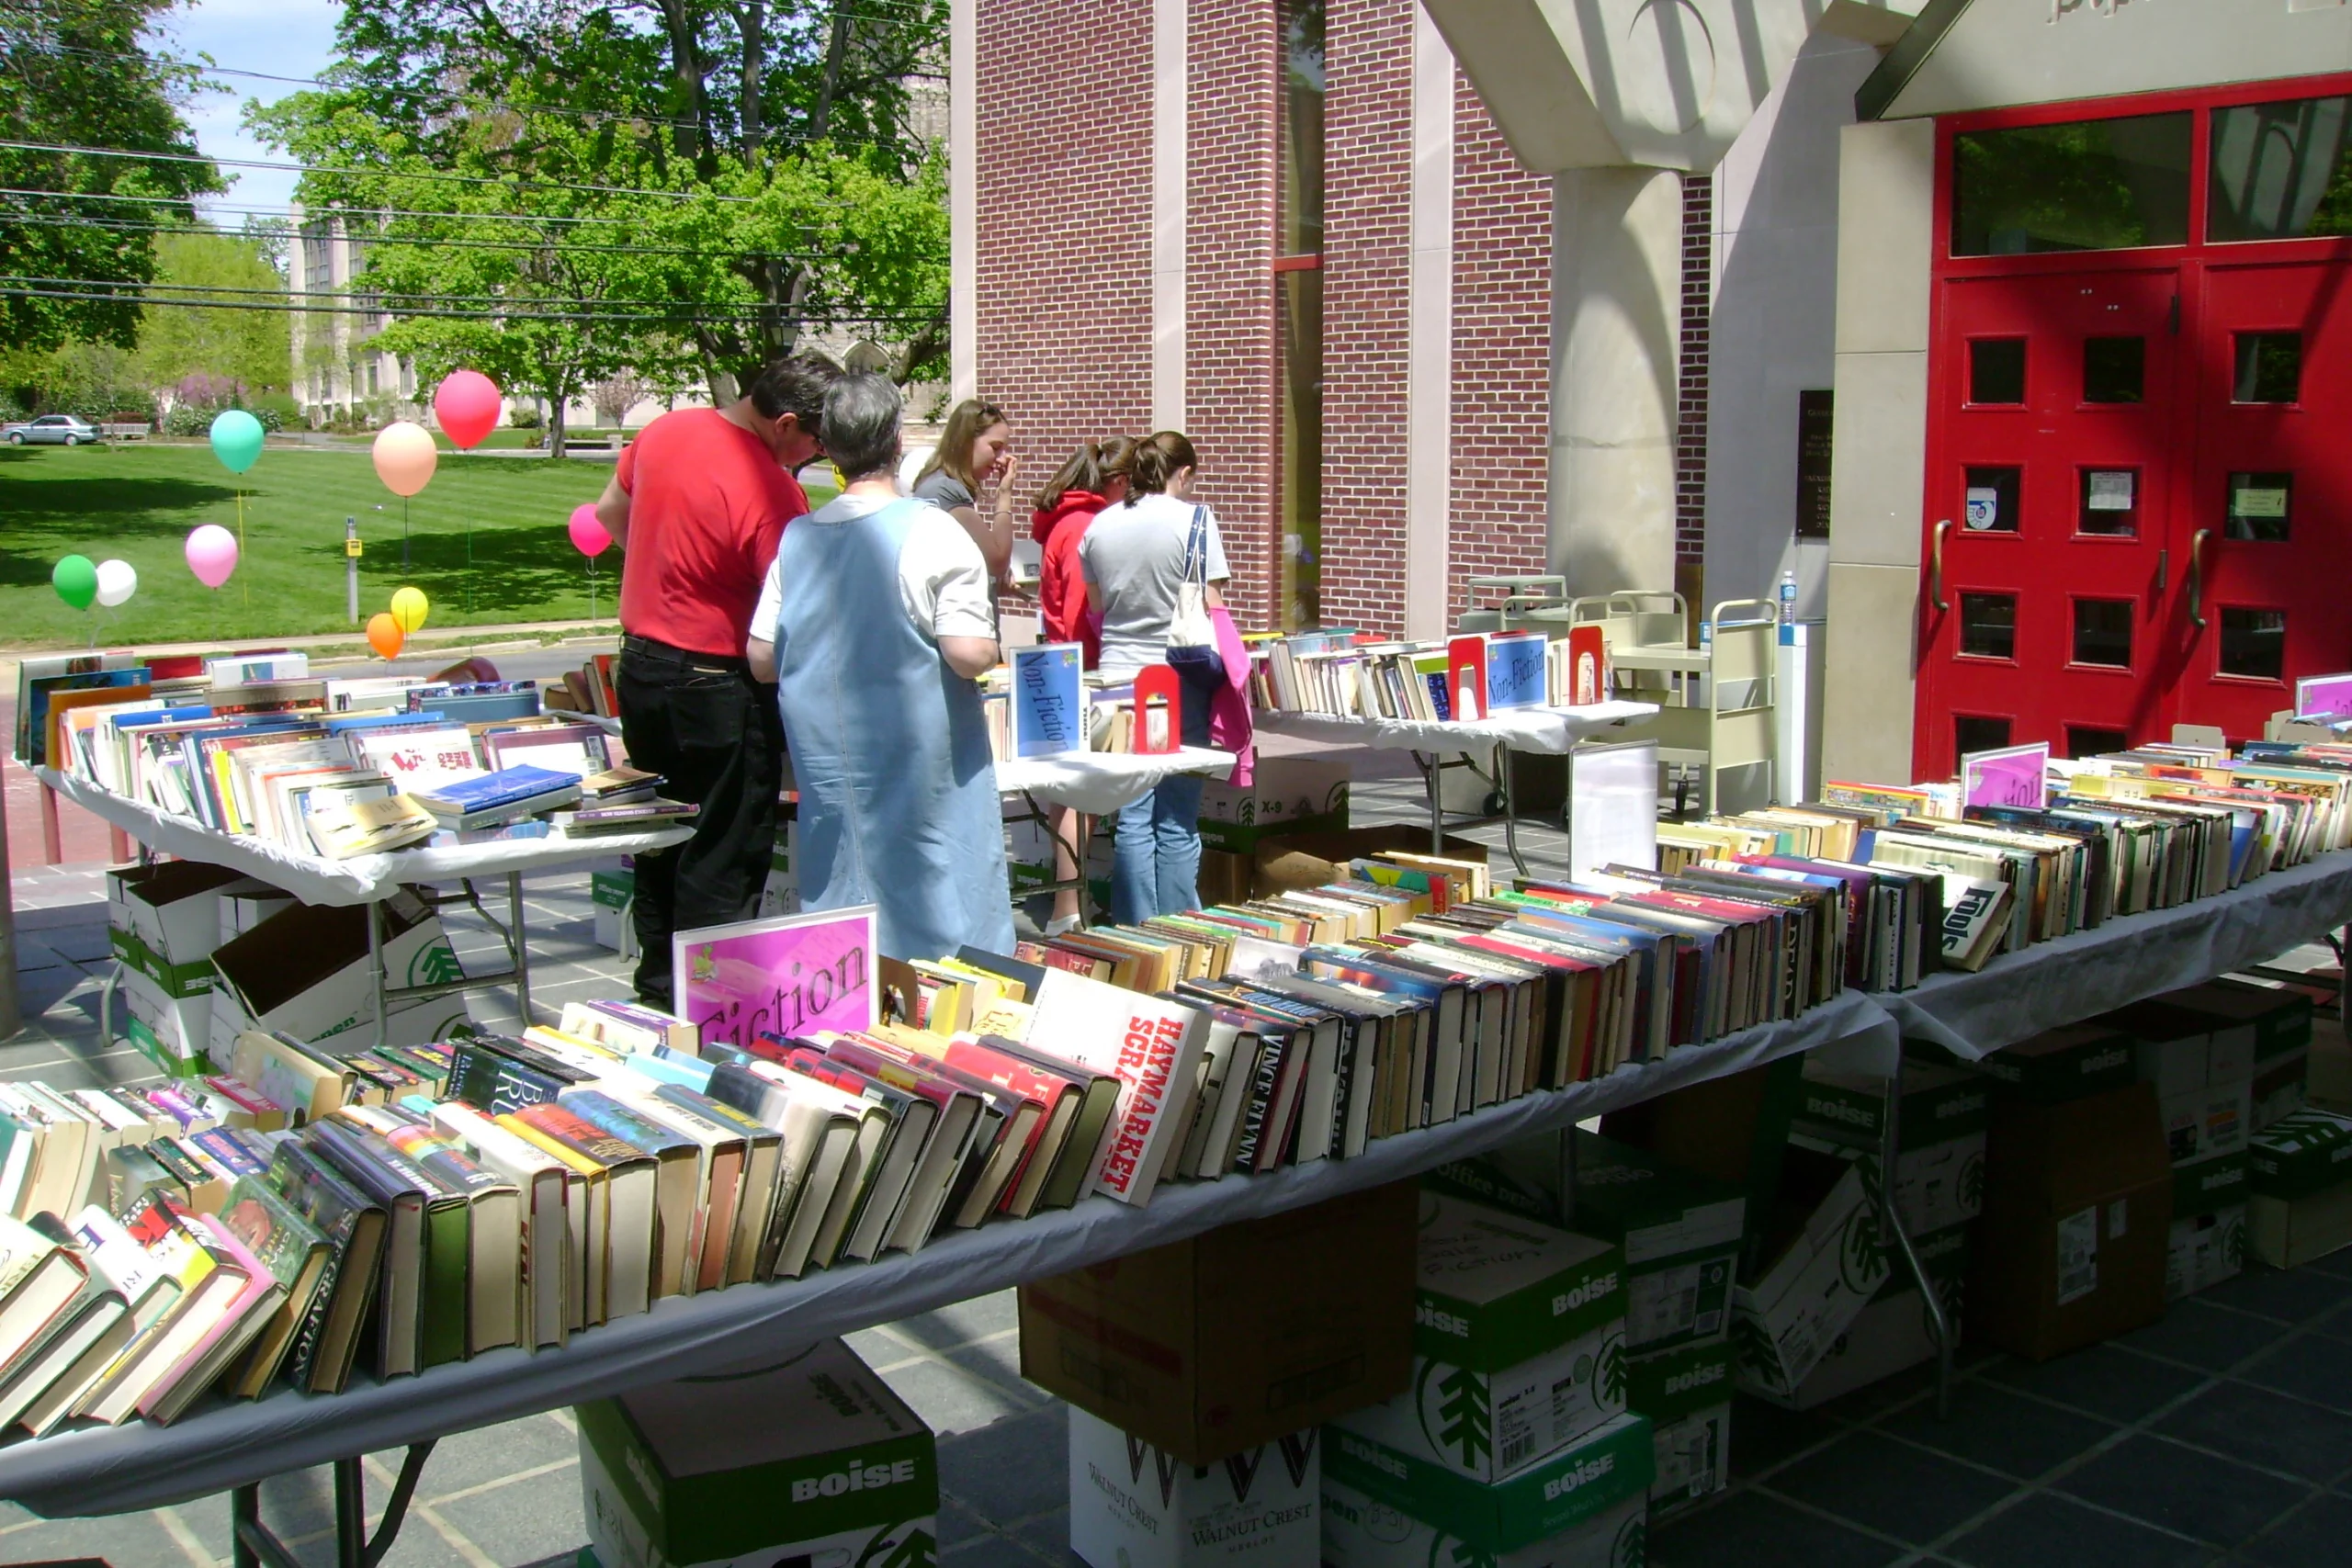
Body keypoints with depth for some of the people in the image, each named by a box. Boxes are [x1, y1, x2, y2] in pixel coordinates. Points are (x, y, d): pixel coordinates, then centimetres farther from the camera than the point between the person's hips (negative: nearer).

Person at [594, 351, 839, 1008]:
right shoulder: (773, 492, -23)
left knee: (661, 841, 20)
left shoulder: (666, 429, 2)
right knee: (724, 858, 3)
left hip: (640, 663, 8)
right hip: (716, 689, -8)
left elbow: (610, 511, 19)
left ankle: (658, 993, 32)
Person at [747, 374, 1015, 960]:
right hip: (922, 767, -5)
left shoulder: (798, 537, 2)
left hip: (829, 765, 5)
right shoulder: (931, 532, -13)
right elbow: (969, 653, -19)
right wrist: (989, 647, 2)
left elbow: (762, 659, 7)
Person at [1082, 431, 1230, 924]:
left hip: (1118, 679, 4)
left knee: (1132, 819, 8)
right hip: (1179, 680, -4)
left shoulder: (1100, 524, 6)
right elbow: (1211, 610, -8)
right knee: (1178, 823, 2)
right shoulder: (1194, 519, -7)